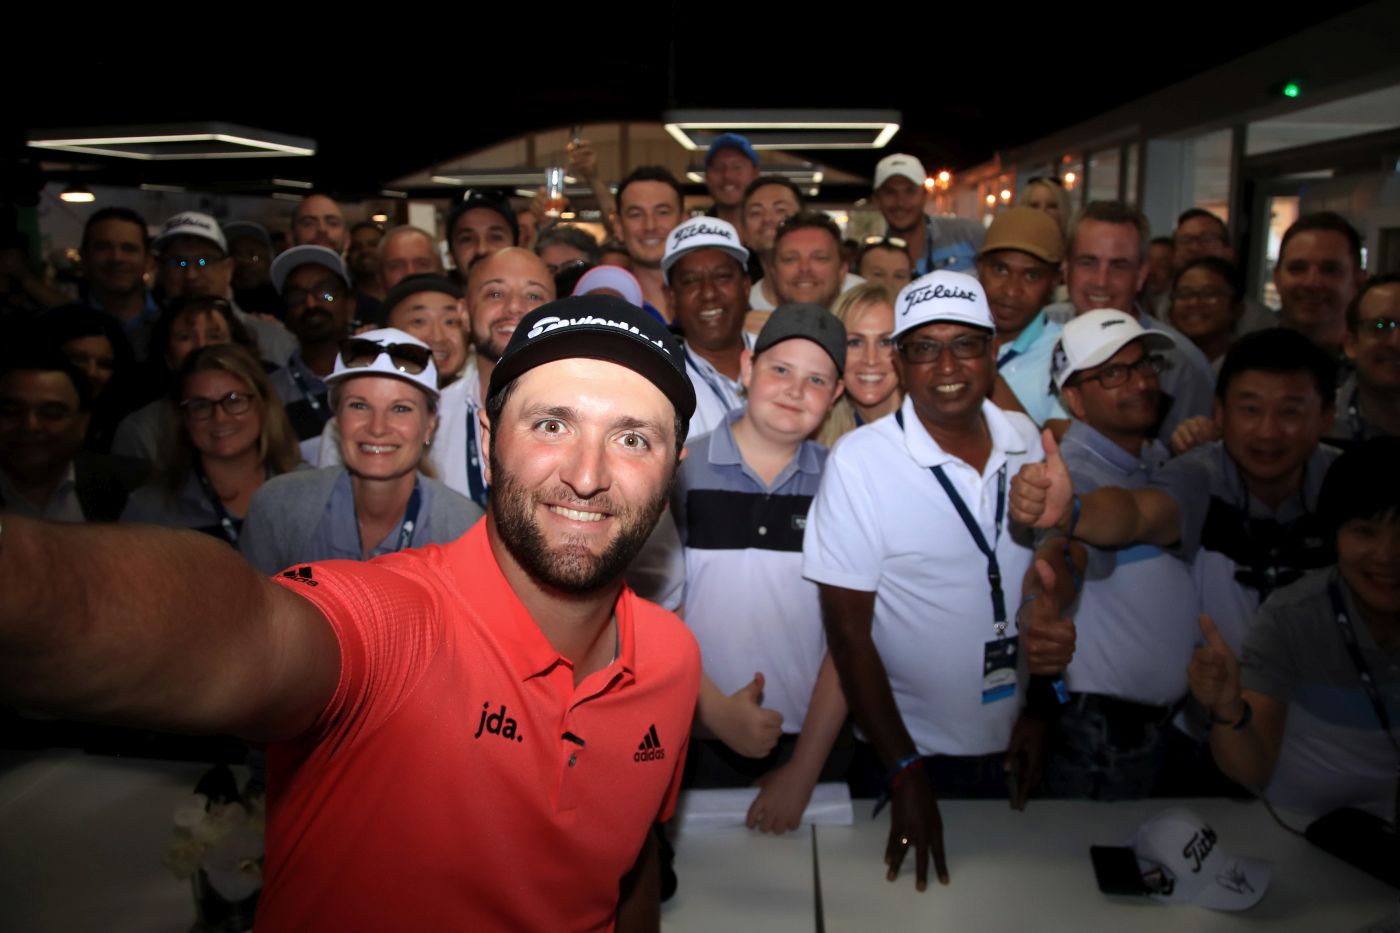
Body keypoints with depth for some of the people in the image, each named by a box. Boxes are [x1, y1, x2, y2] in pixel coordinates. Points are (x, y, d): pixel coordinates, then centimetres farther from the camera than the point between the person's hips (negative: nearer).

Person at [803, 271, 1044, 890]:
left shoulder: (1027, 442, -3)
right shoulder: (859, 461, -18)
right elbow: (848, 631, -15)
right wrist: (905, 772, -14)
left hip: (1016, 749, 4)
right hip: (911, 753, -4)